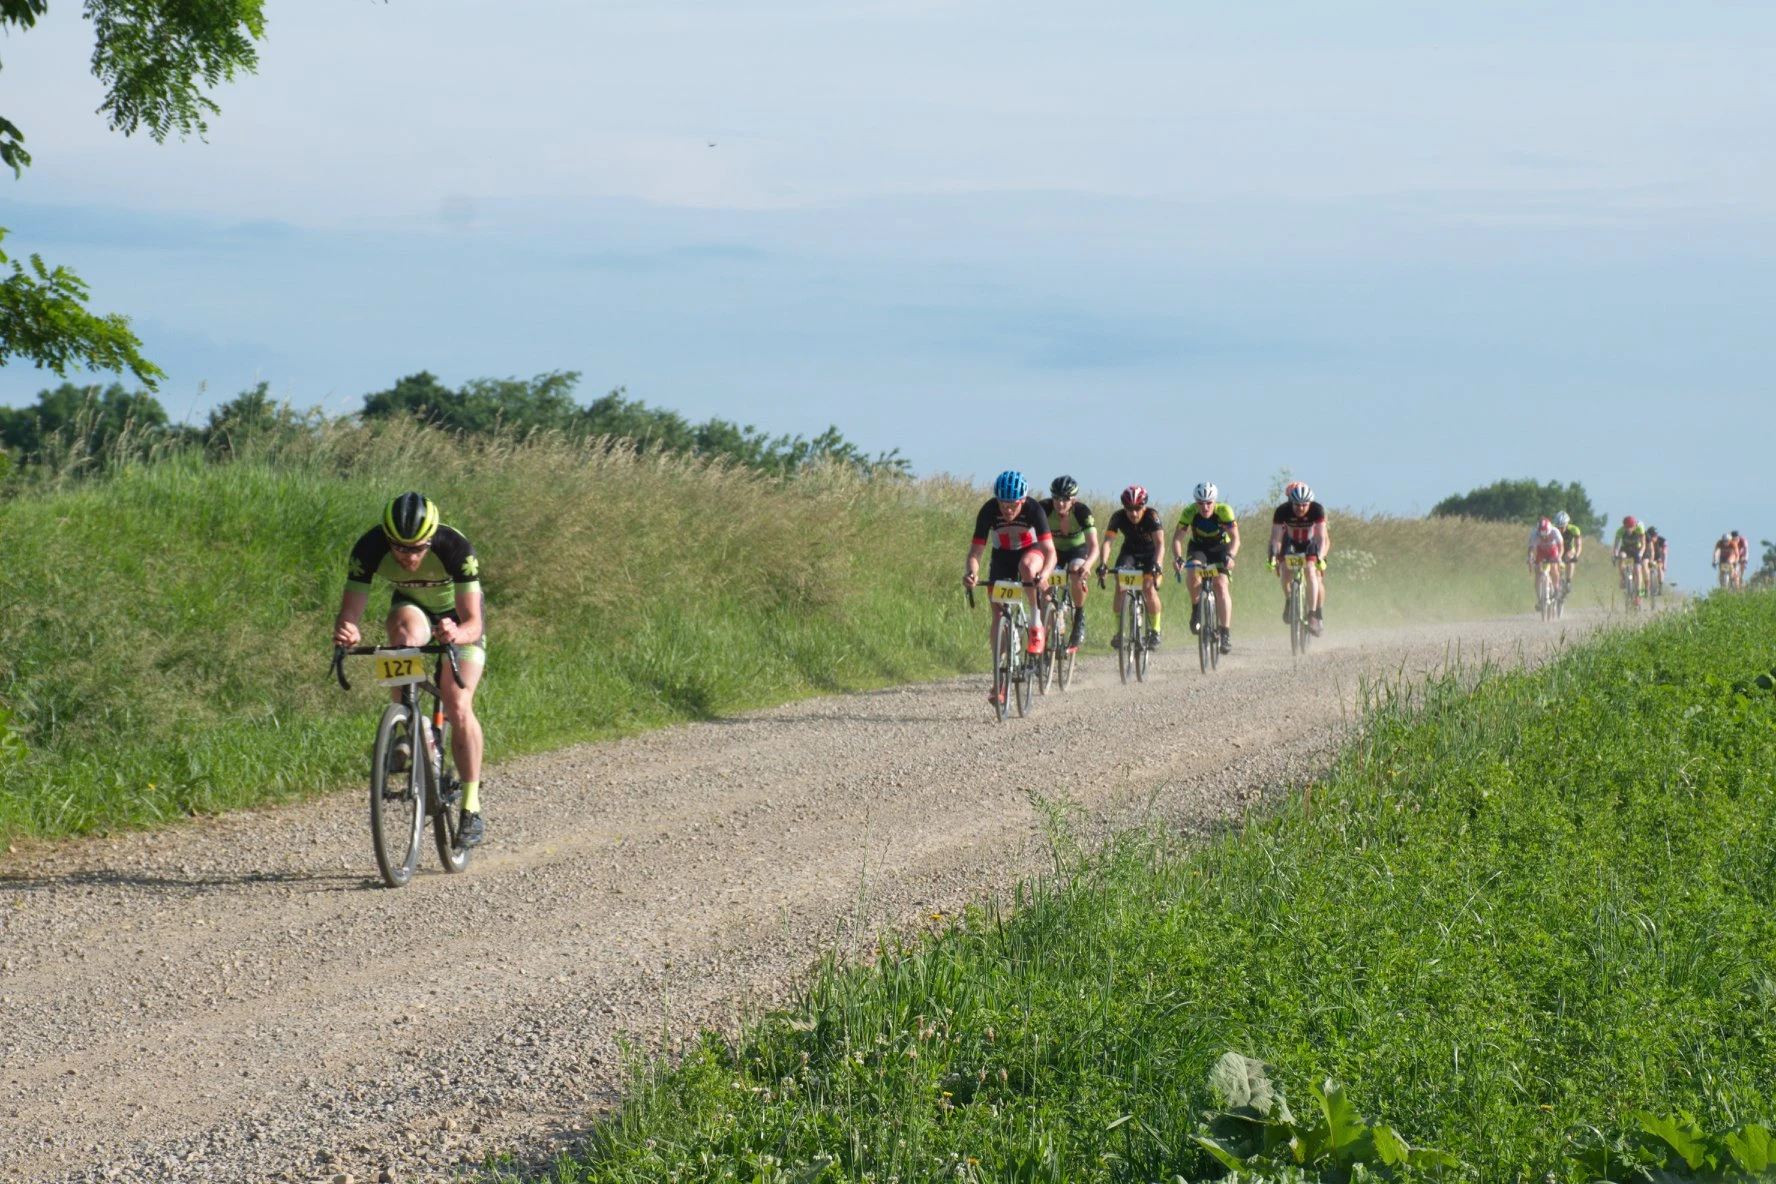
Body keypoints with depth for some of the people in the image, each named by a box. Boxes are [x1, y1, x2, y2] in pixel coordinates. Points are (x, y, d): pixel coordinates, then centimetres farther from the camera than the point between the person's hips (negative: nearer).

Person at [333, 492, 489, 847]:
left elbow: (473, 622, -39)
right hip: (411, 607, 2)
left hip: (457, 615, -2)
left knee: (458, 707, -16)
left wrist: (457, 634, -62)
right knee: (407, 633, -36)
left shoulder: (455, 548, -37)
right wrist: (345, 630, -56)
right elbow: (350, 612, -32)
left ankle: (471, 808, -5)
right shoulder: (370, 549, -31)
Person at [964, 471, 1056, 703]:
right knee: (997, 615, -7)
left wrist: (1044, 574, -56)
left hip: (1030, 551, -2)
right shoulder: (989, 511, -27)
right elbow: (976, 551, -28)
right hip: (1002, 558, 2)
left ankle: (1036, 624, -19)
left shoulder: (1033, 509, -30)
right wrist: (971, 572, -49)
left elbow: (1050, 551, -36)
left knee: (1027, 567, -38)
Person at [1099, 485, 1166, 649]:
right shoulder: (1118, 517, -23)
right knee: (1120, 587, -19)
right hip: (1130, 552, 2)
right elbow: (1107, 541, -30)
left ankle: (1155, 631, -4)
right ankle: (1119, 631, -8)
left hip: (1150, 554, -2)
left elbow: (1159, 543, -38)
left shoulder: (1152, 516, -29)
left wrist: (1156, 565, -54)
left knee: (1149, 588, -22)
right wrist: (1102, 563, -46)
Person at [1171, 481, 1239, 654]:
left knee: (1221, 585, -19)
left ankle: (1226, 633, -16)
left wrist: (1230, 556, -49)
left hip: (1220, 547, -1)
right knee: (1194, 571, -31)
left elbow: (1235, 538, -30)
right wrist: (1177, 558, -45)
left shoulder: (1224, 511, -27)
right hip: (1198, 547, 1)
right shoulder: (1189, 512, -25)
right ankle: (1196, 612, -10)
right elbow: (1177, 537, -26)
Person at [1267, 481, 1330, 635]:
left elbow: (1322, 537, -36)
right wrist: (1272, 557, -46)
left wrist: (1319, 558, -50)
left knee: (1312, 572, -21)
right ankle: (1288, 601, 7)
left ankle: (1316, 614, -13)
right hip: (1291, 542, 1)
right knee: (1285, 571, -21)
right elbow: (1275, 537, -31)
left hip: (1311, 542, -1)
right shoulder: (1282, 511, -29)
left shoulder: (1317, 510, -31)